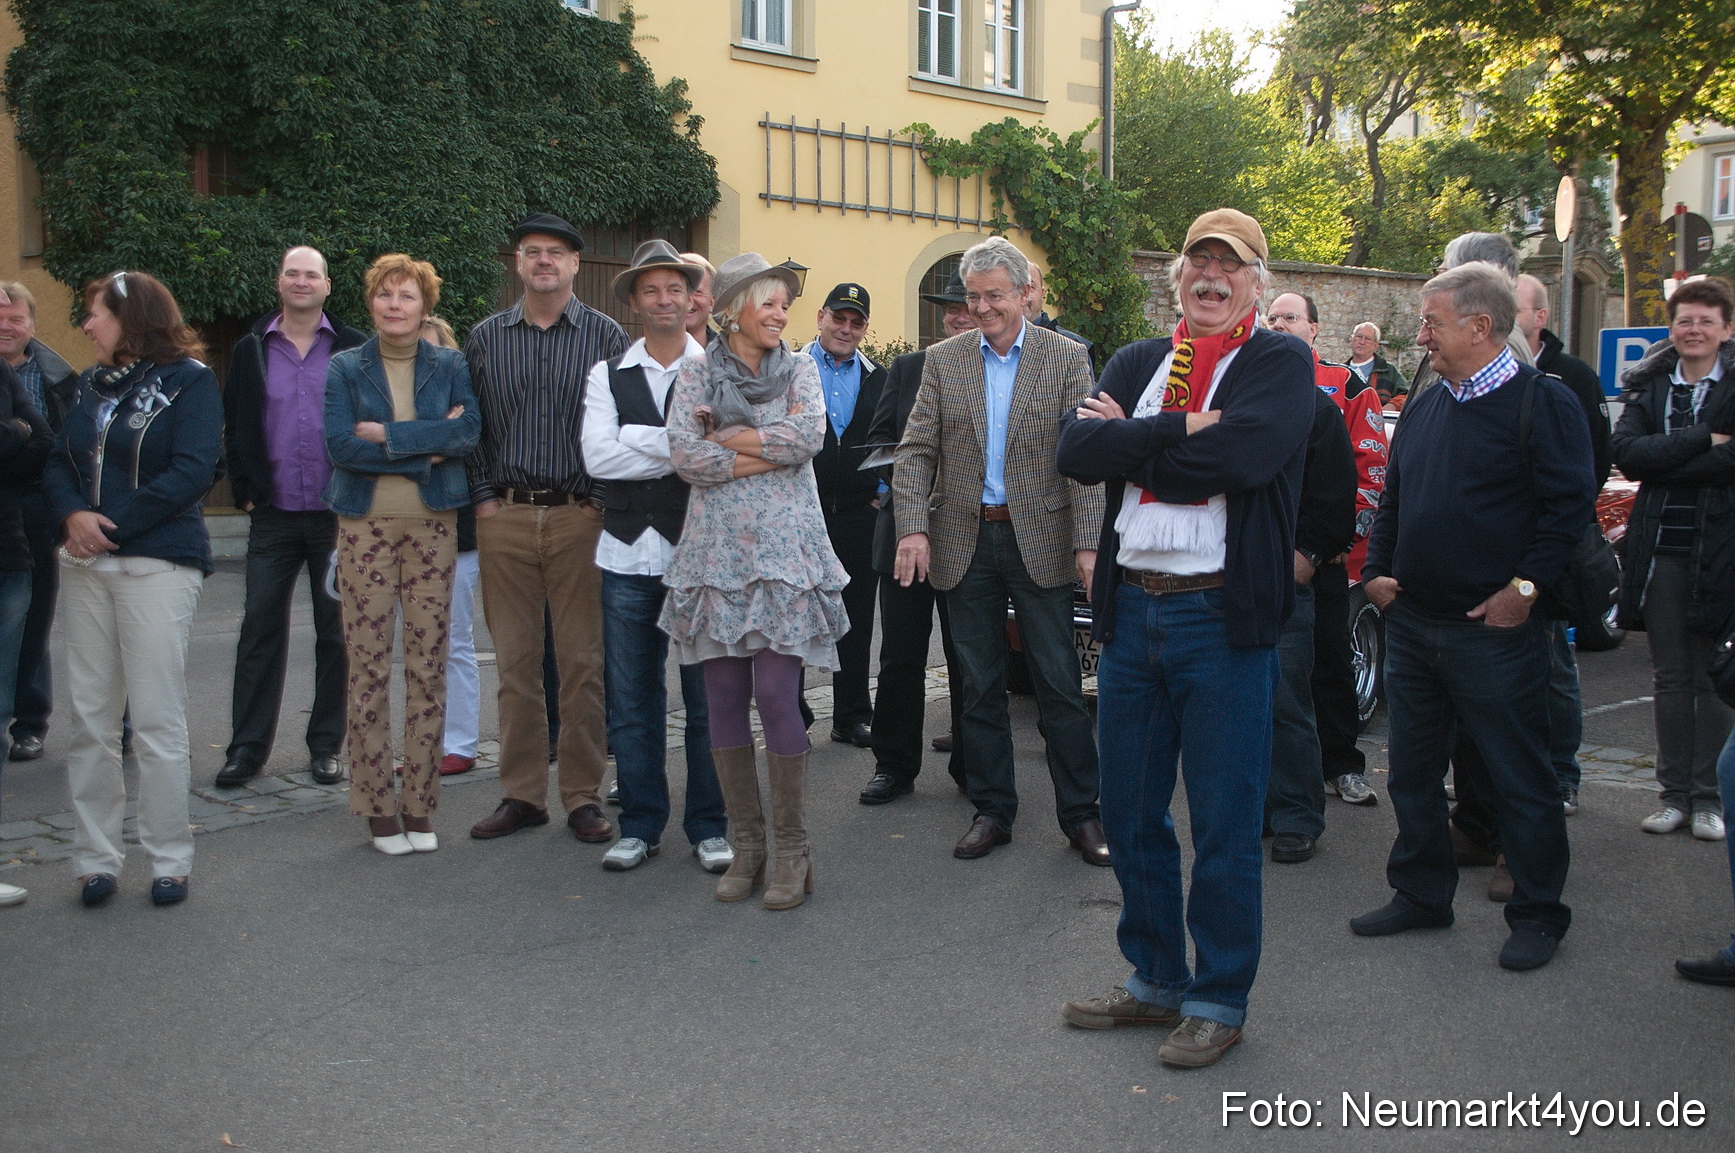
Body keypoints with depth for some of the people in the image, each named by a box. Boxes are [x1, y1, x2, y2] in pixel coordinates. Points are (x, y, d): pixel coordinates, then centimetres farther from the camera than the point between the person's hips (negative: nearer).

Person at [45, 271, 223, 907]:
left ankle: (169, 861, 7)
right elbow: (57, 463, 11)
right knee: (89, 717, 6)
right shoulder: (90, 384, 17)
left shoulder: (189, 380, -2)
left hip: (158, 563, -6)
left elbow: (192, 470, -12)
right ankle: (95, 858, 14)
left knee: (157, 721, -3)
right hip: (85, 566, 6)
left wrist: (113, 523, -16)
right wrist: (73, 516, -10)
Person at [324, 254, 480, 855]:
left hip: (433, 525, 1)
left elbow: (469, 430, -9)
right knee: (368, 664, -2)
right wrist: (428, 449, -11)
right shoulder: (345, 368, 7)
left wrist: (387, 435, -14)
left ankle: (419, 805, 10)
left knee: (428, 664, 1)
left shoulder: (450, 366, 9)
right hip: (365, 525, -1)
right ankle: (377, 806, 8)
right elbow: (340, 445, -7)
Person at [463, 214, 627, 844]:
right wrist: (484, 499, 2)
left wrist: (602, 502, -6)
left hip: (579, 515, -2)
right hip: (504, 517, 2)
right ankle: (522, 793, 16)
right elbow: (470, 426, 11)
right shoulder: (485, 338, 10)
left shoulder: (606, 336, 3)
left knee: (583, 661, 1)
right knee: (514, 660, 6)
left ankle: (583, 796, 10)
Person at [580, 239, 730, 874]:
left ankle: (708, 826, 16)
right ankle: (640, 824, 21)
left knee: (708, 697, 3)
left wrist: (640, 443, -15)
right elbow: (598, 457, -7)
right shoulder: (608, 375, 8)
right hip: (628, 555, 2)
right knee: (631, 700, 8)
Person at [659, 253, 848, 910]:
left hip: (783, 550, -1)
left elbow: (809, 435, -10)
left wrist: (724, 437, -6)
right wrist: (772, 449, -7)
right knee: (724, 700, 3)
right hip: (715, 552, 1)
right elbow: (685, 454, -7)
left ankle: (790, 849, 4)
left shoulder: (799, 369, 9)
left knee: (775, 696, -8)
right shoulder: (696, 373, 8)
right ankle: (746, 844, 16)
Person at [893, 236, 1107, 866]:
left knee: (1061, 685, 2)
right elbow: (915, 451, 3)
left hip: (1040, 539, -2)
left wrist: (1088, 542, -14)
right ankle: (991, 810, 21)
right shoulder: (944, 359, 6)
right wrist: (913, 528, -10)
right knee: (979, 687, 10)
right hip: (966, 541, 2)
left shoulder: (1067, 358, -1)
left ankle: (1081, 814, 14)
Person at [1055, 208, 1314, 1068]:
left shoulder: (1280, 362, -1)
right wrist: (1183, 429, -13)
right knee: (1131, 812, 14)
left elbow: (1244, 454, -21)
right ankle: (1155, 979, 31)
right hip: (1130, 609, 5)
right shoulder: (1137, 363, 14)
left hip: (1223, 615, -5)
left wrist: (1131, 439, -9)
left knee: (1224, 824, 4)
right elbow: (1077, 450, -4)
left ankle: (1220, 999, 21)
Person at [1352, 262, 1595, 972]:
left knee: (1519, 777, 3)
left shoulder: (1543, 402, -8)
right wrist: (1378, 570, 6)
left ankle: (1538, 914, 16)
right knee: (1413, 769, 14)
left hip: (1493, 629, -7)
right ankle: (1421, 894, 28)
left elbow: (1569, 505, -12)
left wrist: (1524, 587, -16)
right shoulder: (1425, 407, 12)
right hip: (1411, 623, 7)